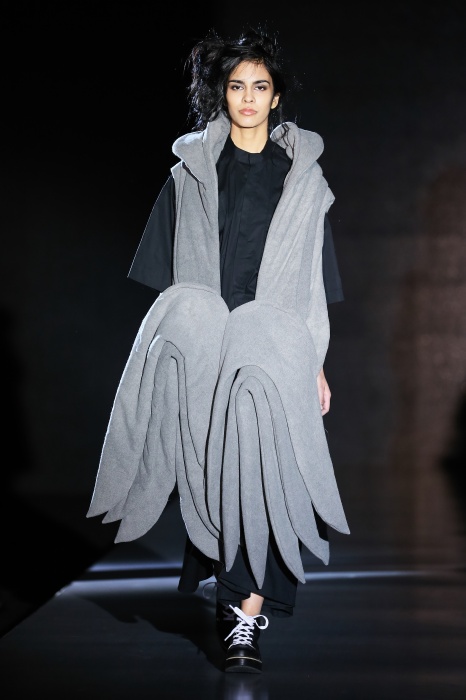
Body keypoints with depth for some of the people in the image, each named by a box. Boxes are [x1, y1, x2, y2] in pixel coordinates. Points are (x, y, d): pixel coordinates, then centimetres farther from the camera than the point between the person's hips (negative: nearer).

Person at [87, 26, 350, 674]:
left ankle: (245, 614, -9)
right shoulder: (191, 173, 10)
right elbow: (169, 280, 10)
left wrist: (319, 366, 8)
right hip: (205, 345, 0)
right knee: (216, 468, -7)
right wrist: (176, 337, 3)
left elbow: (315, 283, 11)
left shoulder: (303, 177, 10)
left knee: (263, 469, -12)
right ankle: (243, 608, 6)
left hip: (277, 347, 0)